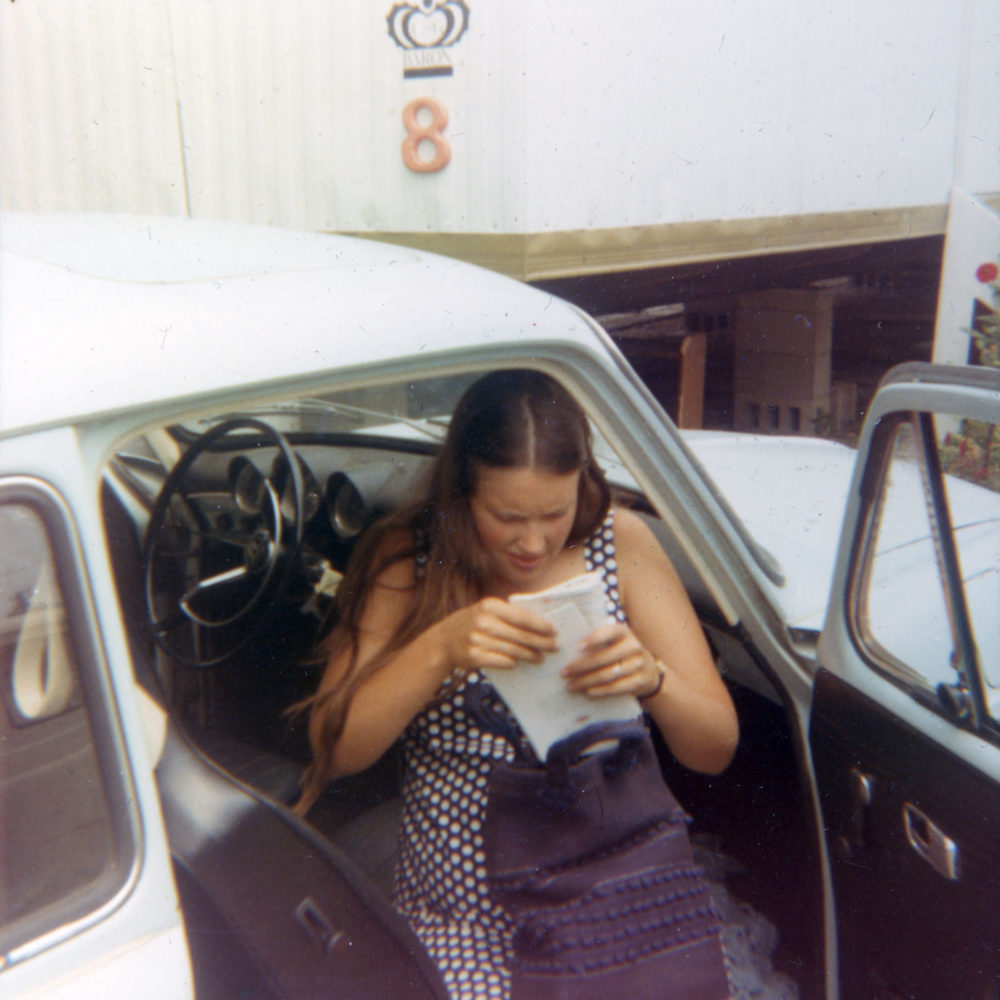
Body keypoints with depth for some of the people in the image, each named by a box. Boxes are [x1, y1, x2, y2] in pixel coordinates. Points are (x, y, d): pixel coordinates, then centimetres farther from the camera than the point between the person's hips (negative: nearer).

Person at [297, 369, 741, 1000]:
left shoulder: (620, 541, -3)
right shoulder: (408, 557, -5)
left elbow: (716, 750, -3)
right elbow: (335, 748, -11)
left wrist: (651, 678, -24)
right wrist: (441, 648, -26)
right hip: (460, 915, -1)